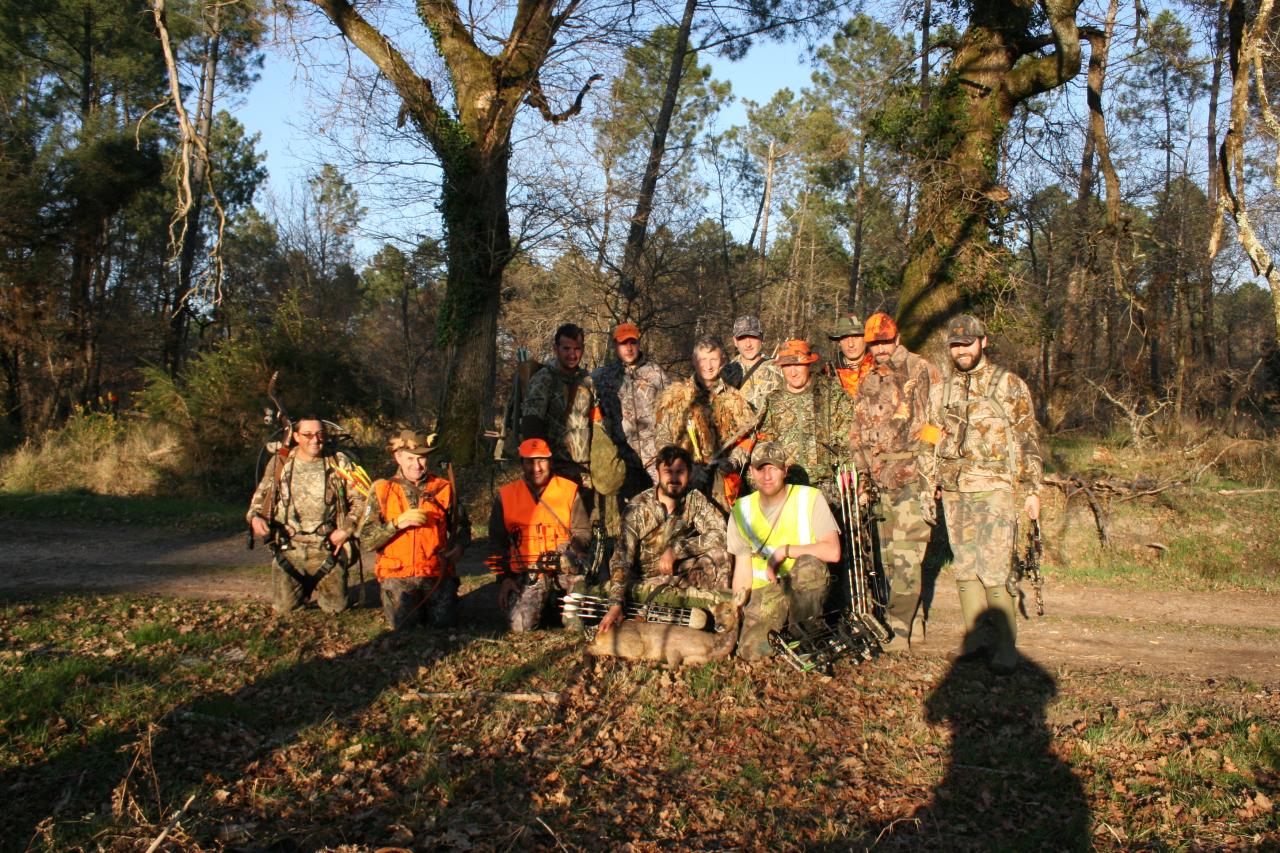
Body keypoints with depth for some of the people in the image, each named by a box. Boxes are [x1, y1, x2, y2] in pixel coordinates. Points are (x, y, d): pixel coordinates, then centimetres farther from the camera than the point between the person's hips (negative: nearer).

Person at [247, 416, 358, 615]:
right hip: (289, 549, 1)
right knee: (284, 607, -1)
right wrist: (255, 517, -5)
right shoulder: (280, 463, 5)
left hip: (327, 549, -1)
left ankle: (317, 585, 33)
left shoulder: (339, 463, 0)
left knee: (336, 607, 0)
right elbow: (260, 495, 15)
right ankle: (304, 586, 32)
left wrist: (346, 529, -8)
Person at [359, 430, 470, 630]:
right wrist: (397, 523, -17)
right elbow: (366, 541, -3)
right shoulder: (382, 491, 3)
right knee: (403, 624, -16)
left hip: (437, 572, 1)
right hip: (397, 574, -1)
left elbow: (462, 527, 14)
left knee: (442, 622, -14)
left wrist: (457, 547, -7)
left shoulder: (443, 488, 7)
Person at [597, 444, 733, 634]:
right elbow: (622, 557, -18)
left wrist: (676, 549, -29)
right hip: (649, 579, -1)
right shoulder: (638, 508, -11)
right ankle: (718, 600, -26)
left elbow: (719, 533, -20)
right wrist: (616, 604, -31)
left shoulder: (695, 500, -5)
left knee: (719, 554, -25)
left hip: (685, 574, 1)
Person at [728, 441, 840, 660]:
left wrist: (785, 551, -18)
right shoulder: (742, 511, 4)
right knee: (750, 650, -22)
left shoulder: (810, 499, -6)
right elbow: (742, 569, 6)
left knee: (808, 565, -35)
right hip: (764, 591, 2)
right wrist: (738, 612, -2)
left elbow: (833, 551, -17)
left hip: (805, 588, -1)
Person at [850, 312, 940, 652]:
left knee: (906, 554, -11)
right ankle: (915, 623, 21)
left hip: (914, 476, -7)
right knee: (891, 555, 10)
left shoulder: (922, 371, -3)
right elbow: (859, 433, 20)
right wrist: (863, 476, 15)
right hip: (882, 480, 7)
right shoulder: (867, 384, 16)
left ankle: (900, 630, -8)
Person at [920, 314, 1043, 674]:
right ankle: (973, 637, 19)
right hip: (953, 492, 5)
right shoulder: (941, 391, 14)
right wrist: (929, 483, 14)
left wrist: (1032, 489, -2)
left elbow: (1028, 439, 1)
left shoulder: (1009, 385, 0)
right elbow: (931, 441, 20)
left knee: (993, 572, -10)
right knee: (964, 569, 9)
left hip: (993, 490, -5)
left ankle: (1006, 647, 0)